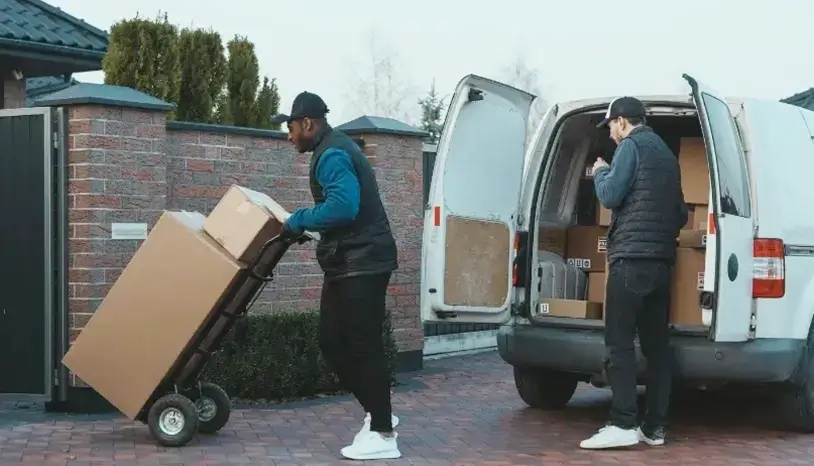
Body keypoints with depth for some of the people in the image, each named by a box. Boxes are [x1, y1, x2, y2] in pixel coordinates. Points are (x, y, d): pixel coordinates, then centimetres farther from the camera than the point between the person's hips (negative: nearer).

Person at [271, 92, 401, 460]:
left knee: (363, 345, -8)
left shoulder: (332, 155, -15)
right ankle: (376, 413, 19)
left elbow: (342, 207, -28)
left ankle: (382, 435, -3)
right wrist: (305, 223, 16)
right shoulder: (335, 149, 19)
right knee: (333, 341, 12)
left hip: (362, 262, -11)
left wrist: (298, 221, -17)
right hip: (348, 262, 11)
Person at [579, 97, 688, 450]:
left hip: (632, 257, -8)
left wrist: (600, 172, 8)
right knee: (656, 344, 6)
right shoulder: (666, 153, 22)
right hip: (661, 260, 8)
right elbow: (680, 213, 25)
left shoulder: (632, 146, -3)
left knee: (619, 343, -10)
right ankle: (654, 427, 6)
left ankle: (623, 424, -16)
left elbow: (610, 195, -10)